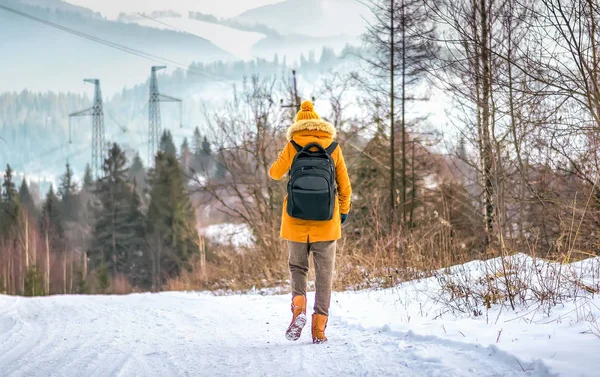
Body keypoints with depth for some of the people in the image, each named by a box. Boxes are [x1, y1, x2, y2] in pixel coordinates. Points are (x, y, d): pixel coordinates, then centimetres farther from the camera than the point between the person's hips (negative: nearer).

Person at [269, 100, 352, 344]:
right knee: (324, 275, 6)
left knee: (297, 267, 16)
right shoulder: (333, 148, 3)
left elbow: (275, 173, 10)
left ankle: (298, 307, -11)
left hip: (296, 221, 0)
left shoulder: (293, 147, -1)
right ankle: (319, 330, -1)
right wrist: (344, 212, 23)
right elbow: (344, 186, 7)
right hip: (326, 223, 0)